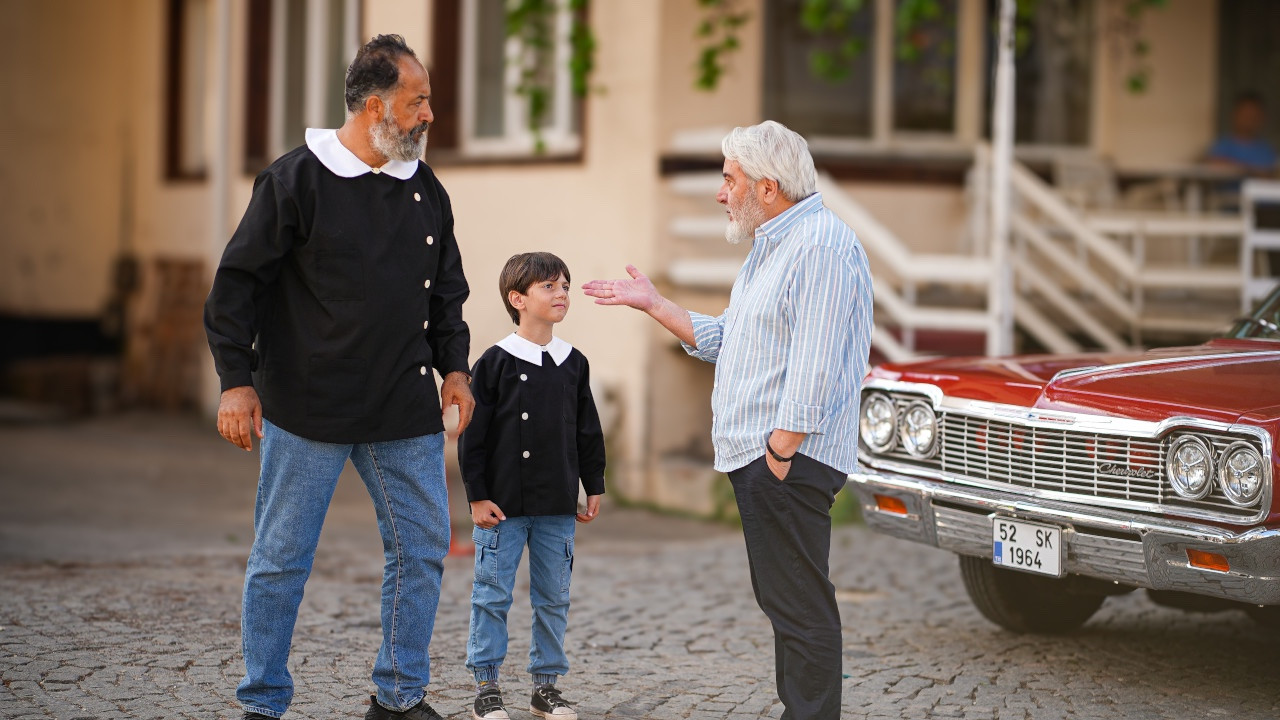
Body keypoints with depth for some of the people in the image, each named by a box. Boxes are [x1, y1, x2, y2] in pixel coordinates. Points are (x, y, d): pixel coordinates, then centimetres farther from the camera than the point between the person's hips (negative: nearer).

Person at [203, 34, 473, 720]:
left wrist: (453, 366, 11)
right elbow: (238, 280, -5)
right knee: (281, 559, 2)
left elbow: (448, 290, 21)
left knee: (423, 549, 6)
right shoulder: (296, 179, -7)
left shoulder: (425, 189, 9)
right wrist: (237, 381, -9)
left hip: (407, 410, 5)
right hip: (306, 409, -5)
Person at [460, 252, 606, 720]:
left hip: (558, 506, 4)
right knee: (493, 595, 0)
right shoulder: (495, 362, -6)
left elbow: (588, 431, 14)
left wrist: (594, 487, 12)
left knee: (553, 598, 8)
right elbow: (475, 434, -6)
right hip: (503, 505, -4)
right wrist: (478, 496, -9)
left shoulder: (574, 364, 7)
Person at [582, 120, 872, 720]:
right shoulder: (771, 247, 21)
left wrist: (781, 453, -23)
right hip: (756, 452, 11)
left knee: (800, 607, -10)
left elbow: (813, 367, -21)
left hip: (789, 457, -11)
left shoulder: (821, 246, -14)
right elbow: (724, 341, 25)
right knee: (782, 602, 14)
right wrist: (651, 303, 22)